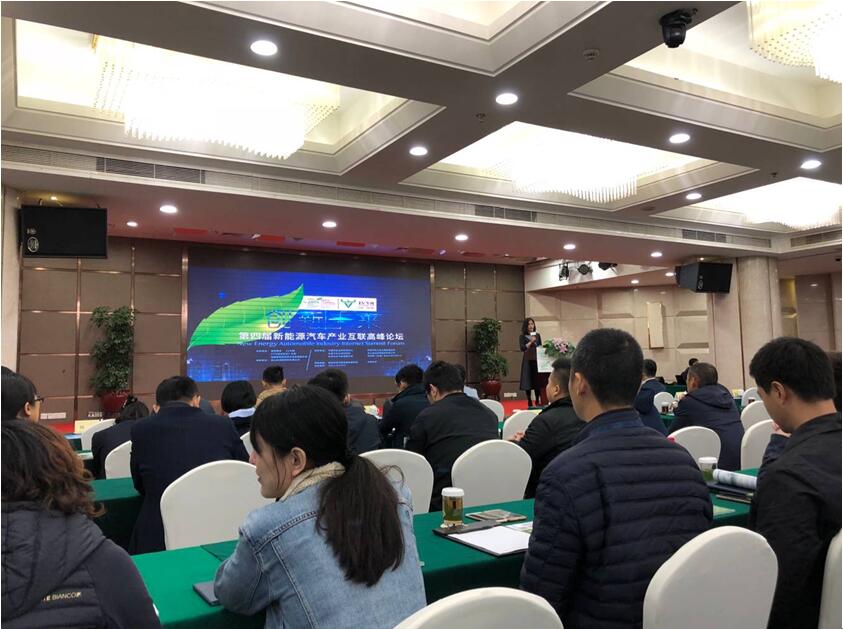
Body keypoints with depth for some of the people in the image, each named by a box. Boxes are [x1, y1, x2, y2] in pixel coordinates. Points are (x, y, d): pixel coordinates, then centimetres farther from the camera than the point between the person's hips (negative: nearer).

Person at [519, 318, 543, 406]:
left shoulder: (537, 335, 11)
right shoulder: (522, 337, 1)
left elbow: (541, 347, 14)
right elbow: (522, 348, -11)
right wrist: (531, 341, -15)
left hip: (537, 360, 3)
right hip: (527, 361, -3)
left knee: (538, 381, 1)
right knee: (528, 381, -2)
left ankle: (538, 401, 10)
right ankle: (529, 402, 6)